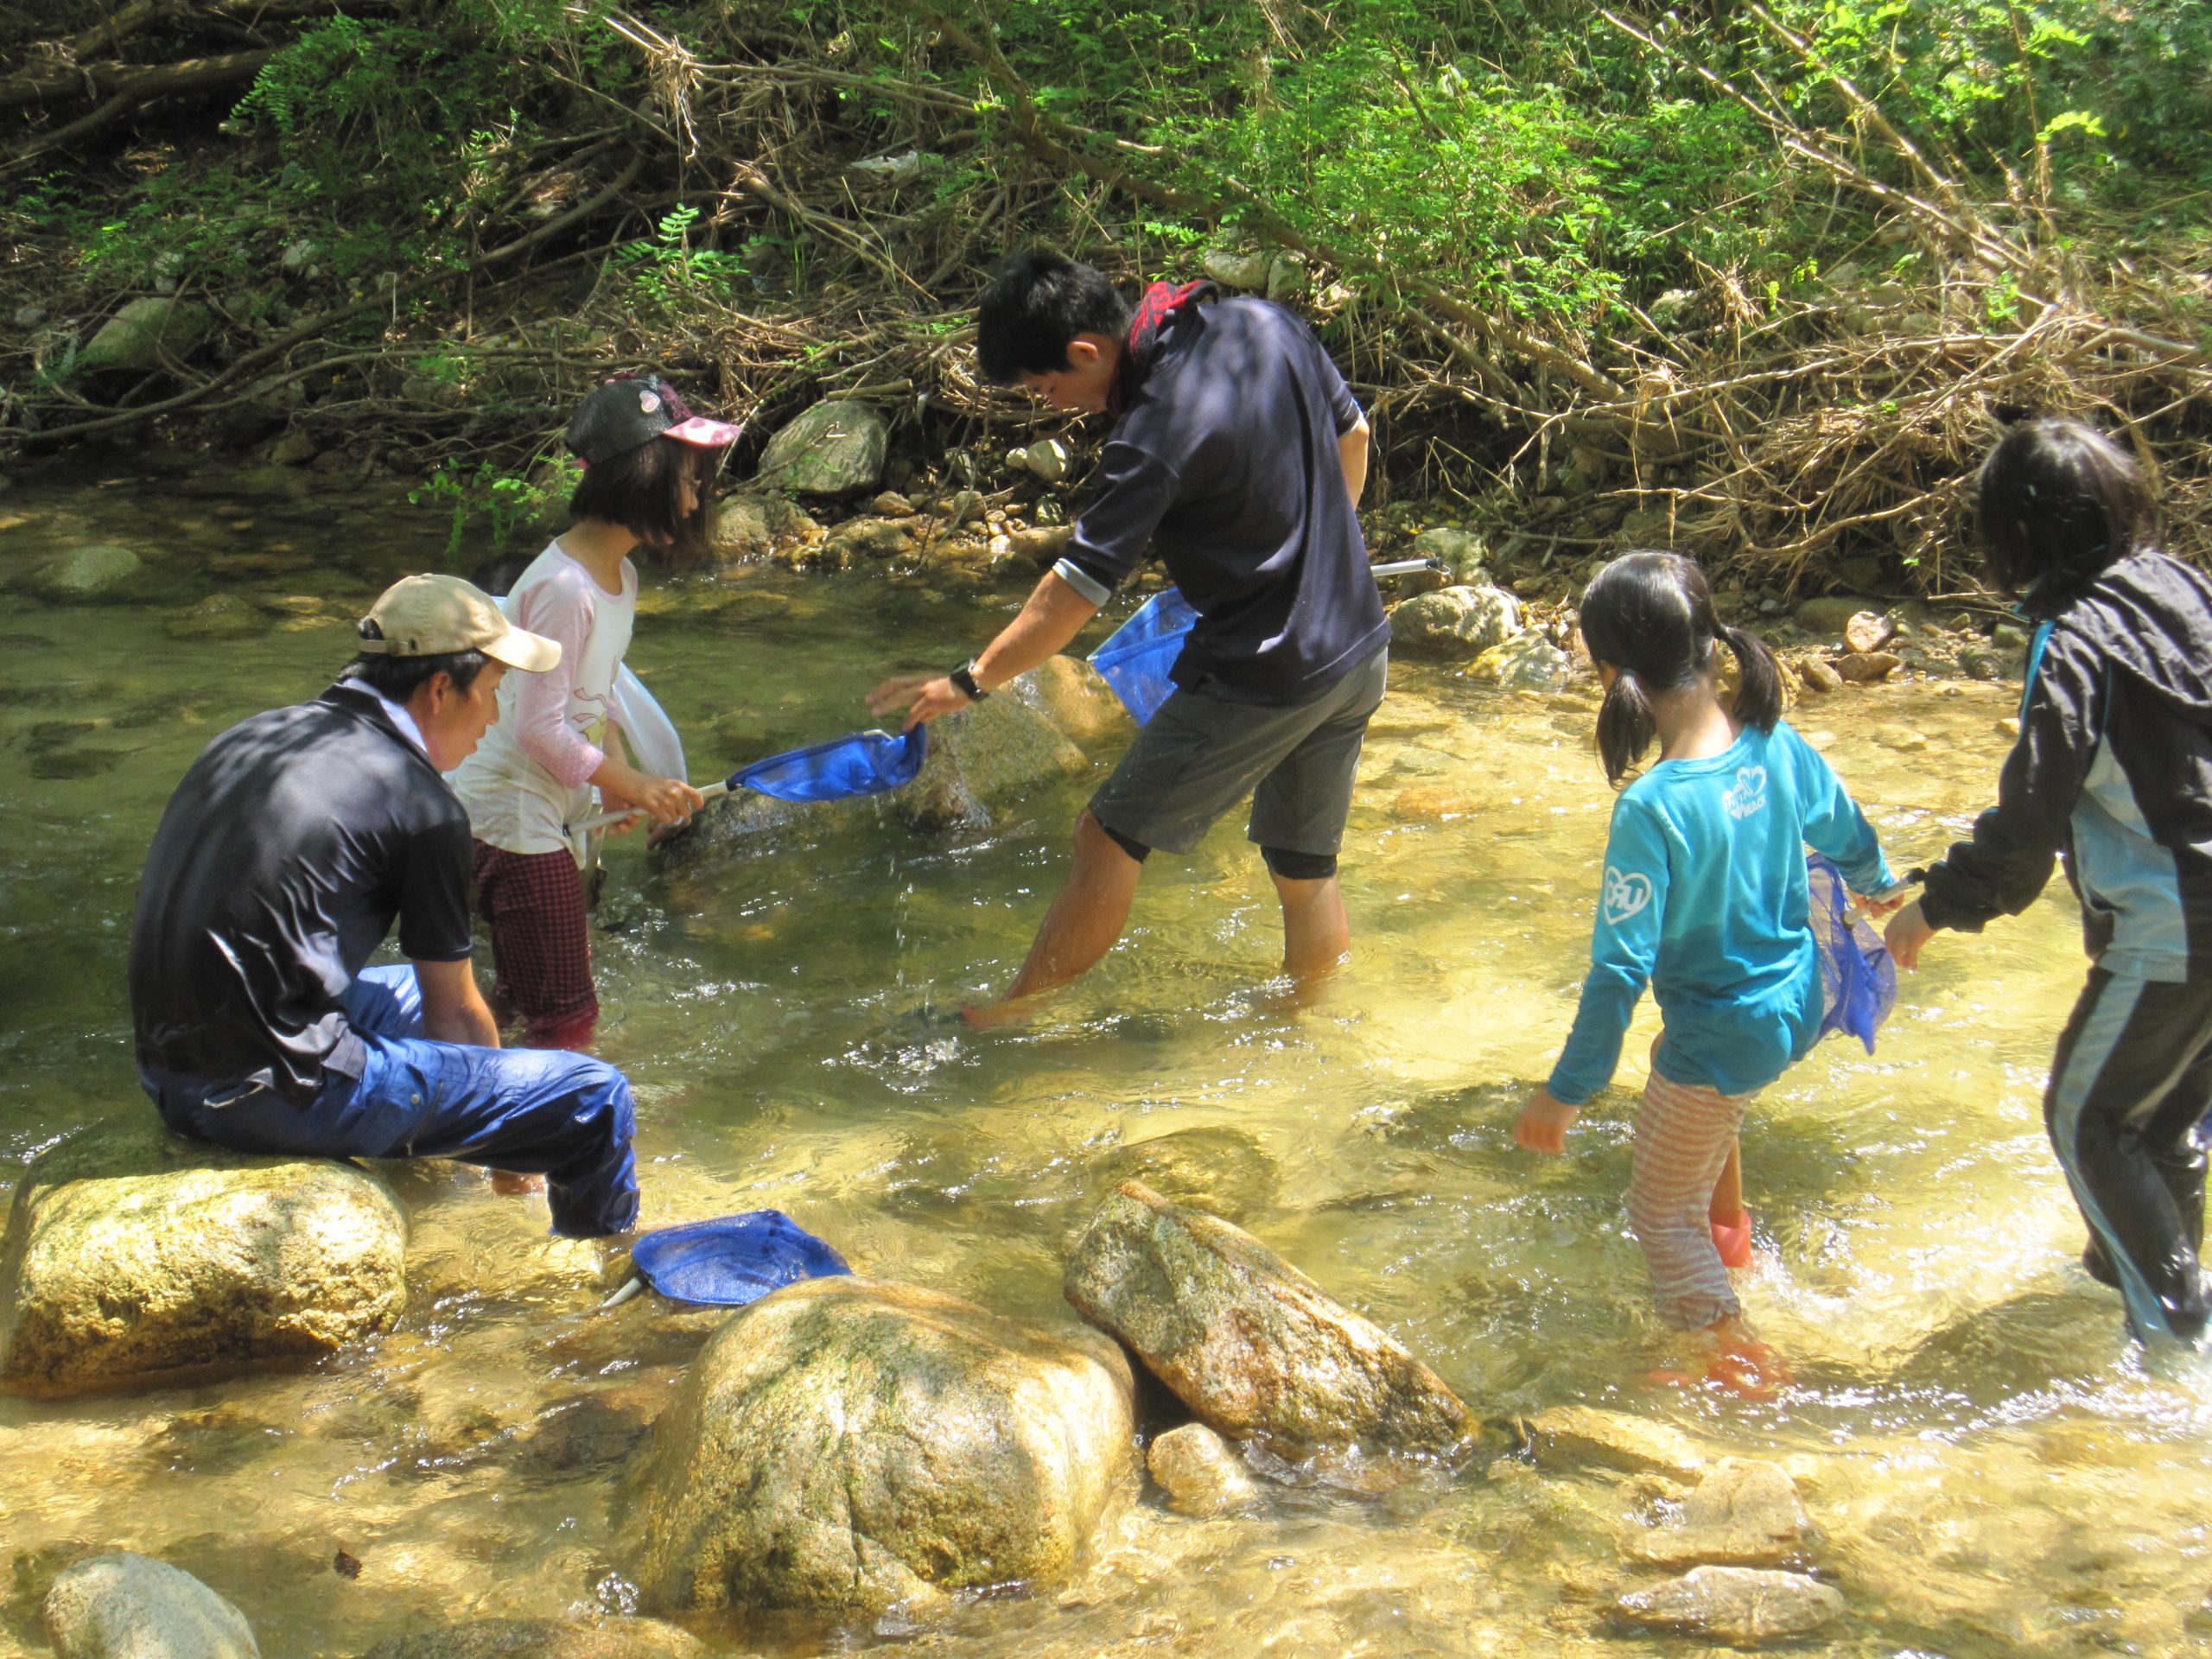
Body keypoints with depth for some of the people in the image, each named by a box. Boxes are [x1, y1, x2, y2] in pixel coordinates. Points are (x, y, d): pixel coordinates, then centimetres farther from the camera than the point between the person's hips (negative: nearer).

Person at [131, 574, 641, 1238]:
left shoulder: (253, 736, 14)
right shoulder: (421, 805, -9)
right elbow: (456, 1016, 3)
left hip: (167, 1075, 9)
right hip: (278, 1094, -9)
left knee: (413, 991, 34)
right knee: (595, 1099, -3)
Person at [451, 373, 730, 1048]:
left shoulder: (619, 575, 7)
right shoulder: (564, 588, -23)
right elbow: (540, 727, -22)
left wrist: (616, 779, 4)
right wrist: (634, 785, -12)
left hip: (557, 810, 10)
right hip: (511, 810, -10)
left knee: (526, 994, 16)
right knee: (567, 1016, -8)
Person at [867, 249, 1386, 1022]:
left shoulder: (1154, 436, -24)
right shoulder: (1268, 324, -2)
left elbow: (1077, 591, -20)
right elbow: (1351, 435, 14)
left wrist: (969, 682, -10)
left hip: (1260, 682, -8)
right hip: (1361, 650, 8)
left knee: (1109, 840, 6)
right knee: (1306, 870, 19)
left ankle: (1007, 1016, 17)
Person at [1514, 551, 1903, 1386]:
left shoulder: (1652, 809, -31)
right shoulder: (1776, 744, -12)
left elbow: (1621, 966, -27)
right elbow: (1847, 833, 8)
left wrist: (1565, 1093, -18)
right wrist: (1880, 888, 32)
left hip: (1723, 1040, -8)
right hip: (1799, 1005, 8)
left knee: (1662, 1215, 14)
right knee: (1685, 1073, 39)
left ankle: (1738, 1358, 19)